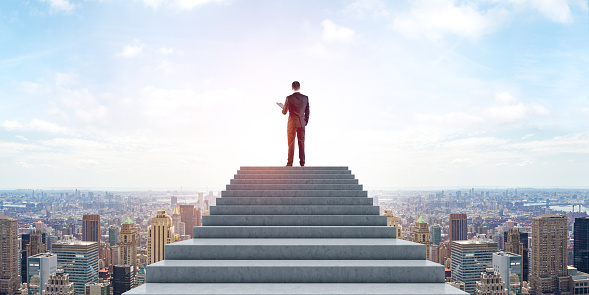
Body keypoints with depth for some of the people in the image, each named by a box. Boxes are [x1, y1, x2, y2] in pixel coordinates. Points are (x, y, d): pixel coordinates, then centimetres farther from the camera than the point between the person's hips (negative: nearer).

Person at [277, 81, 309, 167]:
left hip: (292, 123, -3)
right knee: (301, 143, 10)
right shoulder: (305, 98, 0)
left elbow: (284, 112, -4)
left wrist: (282, 106, 16)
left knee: (291, 143, 3)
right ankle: (302, 162, 12)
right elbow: (307, 112, 5)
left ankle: (290, 162, 3)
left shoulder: (289, 98, -10)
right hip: (302, 123, 3)